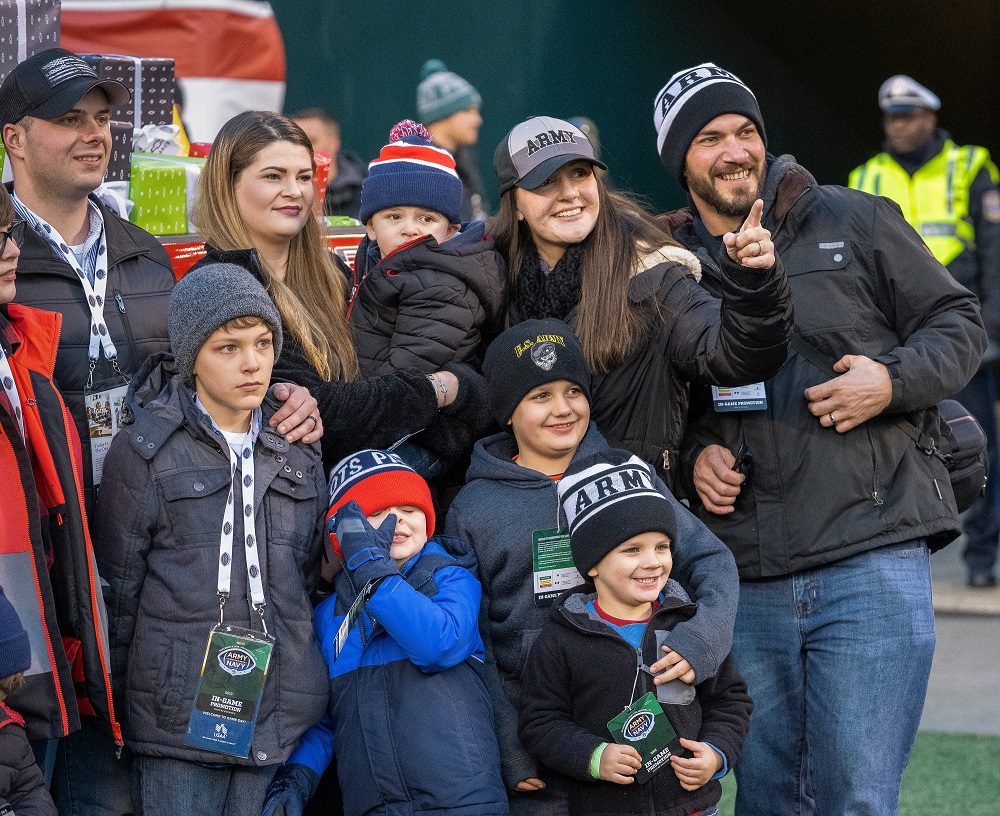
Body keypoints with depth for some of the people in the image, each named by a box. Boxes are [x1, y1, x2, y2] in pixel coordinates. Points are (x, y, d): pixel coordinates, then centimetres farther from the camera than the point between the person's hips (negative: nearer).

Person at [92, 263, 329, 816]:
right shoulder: (145, 453, -3)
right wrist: (118, 707, -1)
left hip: (275, 711, 4)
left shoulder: (297, 451, 11)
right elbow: (117, 589, -1)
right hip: (180, 718, -4)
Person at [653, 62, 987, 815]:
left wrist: (893, 381, -10)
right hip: (745, 582, 3)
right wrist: (694, 455, 1)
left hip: (872, 561, -3)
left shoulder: (852, 221, 5)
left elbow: (958, 324, 8)